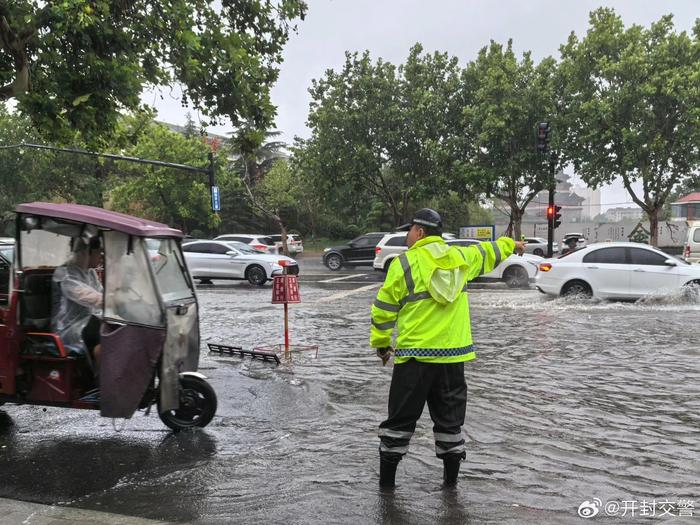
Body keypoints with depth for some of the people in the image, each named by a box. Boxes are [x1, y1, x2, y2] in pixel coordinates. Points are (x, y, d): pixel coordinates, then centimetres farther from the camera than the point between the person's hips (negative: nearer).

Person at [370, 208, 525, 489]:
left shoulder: (403, 264, -7)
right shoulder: (460, 256, 6)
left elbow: (384, 309, -4)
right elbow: (487, 253, 27)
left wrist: (381, 344, 9)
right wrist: (511, 244, 48)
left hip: (414, 356, -4)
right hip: (453, 355, 4)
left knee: (400, 418, 7)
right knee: (450, 418, 16)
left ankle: (387, 479, 16)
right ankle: (450, 478, 23)